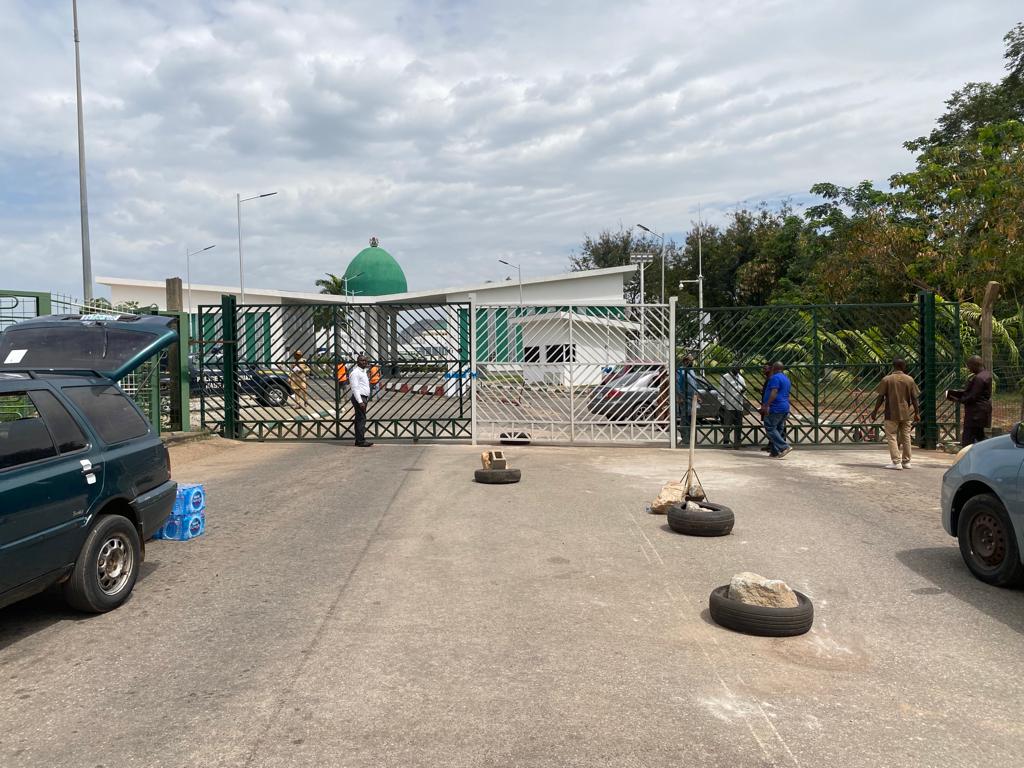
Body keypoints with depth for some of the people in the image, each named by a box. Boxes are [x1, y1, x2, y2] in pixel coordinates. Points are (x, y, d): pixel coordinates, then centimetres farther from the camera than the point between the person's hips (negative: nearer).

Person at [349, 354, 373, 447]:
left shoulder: (363, 371, 18)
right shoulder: (355, 372, -13)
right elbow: (355, 388, -19)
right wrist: (360, 401, -23)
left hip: (363, 398, 10)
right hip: (359, 398, -10)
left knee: (359, 419, 11)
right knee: (361, 419, -11)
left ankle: (358, 440, 15)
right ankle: (361, 441, -11)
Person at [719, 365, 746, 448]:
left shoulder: (741, 378, 18)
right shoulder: (725, 377, 0)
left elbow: (744, 388, 25)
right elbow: (722, 391, -4)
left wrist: (744, 390, -1)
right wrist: (722, 403, -12)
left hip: (739, 406, 6)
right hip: (728, 406, -5)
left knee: (738, 426, 7)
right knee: (727, 425, -3)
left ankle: (737, 442, 14)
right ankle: (725, 441, 5)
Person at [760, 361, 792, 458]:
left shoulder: (775, 378, -11)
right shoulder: (786, 378, 20)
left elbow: (774, 393, -22)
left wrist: (766, 405, -24)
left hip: (775, 408, -10)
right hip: (785, 408, 10)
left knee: (770, 428, -8)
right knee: (778, 430, 11)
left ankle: (785, 447, -18)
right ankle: (775, 452, 10)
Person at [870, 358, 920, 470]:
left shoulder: (886, 379, -6)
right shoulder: (910, 380, 0)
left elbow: (881, 397, -6)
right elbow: (914, 398, 1)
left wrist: (875, 411, 1)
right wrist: (917, 413, 9)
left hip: (892, 414, -3)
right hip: (906, 414, 3)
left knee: (892, 437, 1)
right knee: (906, 437, 13)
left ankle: (896, 462, -6)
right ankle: (906, 461, 19)